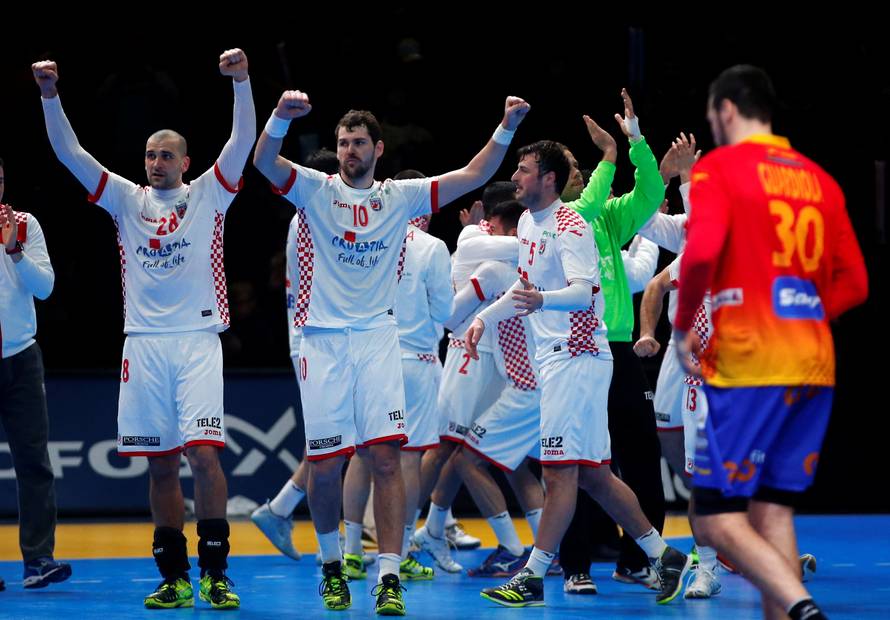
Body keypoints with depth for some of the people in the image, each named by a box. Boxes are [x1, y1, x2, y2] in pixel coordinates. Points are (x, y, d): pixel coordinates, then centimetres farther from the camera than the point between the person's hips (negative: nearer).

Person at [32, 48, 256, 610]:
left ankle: (215, 573, -7)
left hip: (198, 339, -3)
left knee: (203, 452, -13)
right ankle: (174, 577, 9)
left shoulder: (208, 195, 7)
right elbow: (69, 153, 7)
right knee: (161, 462, 4)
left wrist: (241, 82, -17)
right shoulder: (127, 200, 13)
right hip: (144, 344, 3)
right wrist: (50, 95, -4)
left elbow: (243, 141, -4)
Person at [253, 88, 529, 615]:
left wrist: (507, 128, -9)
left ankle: (389, 576, -10)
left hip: (378, 339, 1)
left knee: (387, 455, -9)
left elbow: (474, 176, 5)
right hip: (324, 341, -1)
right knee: (325, 466, 0)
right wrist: (282, 117, -34)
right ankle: (332, 564, 22)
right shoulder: (317, 191, 3)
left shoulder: (401, 197, 8)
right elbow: (264, 161, -15)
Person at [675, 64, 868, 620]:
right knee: (773, 514, 12)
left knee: (718, 521, -5)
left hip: (747, 366, -6)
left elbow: (703, 249, -20)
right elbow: (854, 284, 16)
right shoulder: (819, 179, 16)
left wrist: (683, 325, -6)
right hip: (814, 364, 6)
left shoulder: (718, 167, -3)